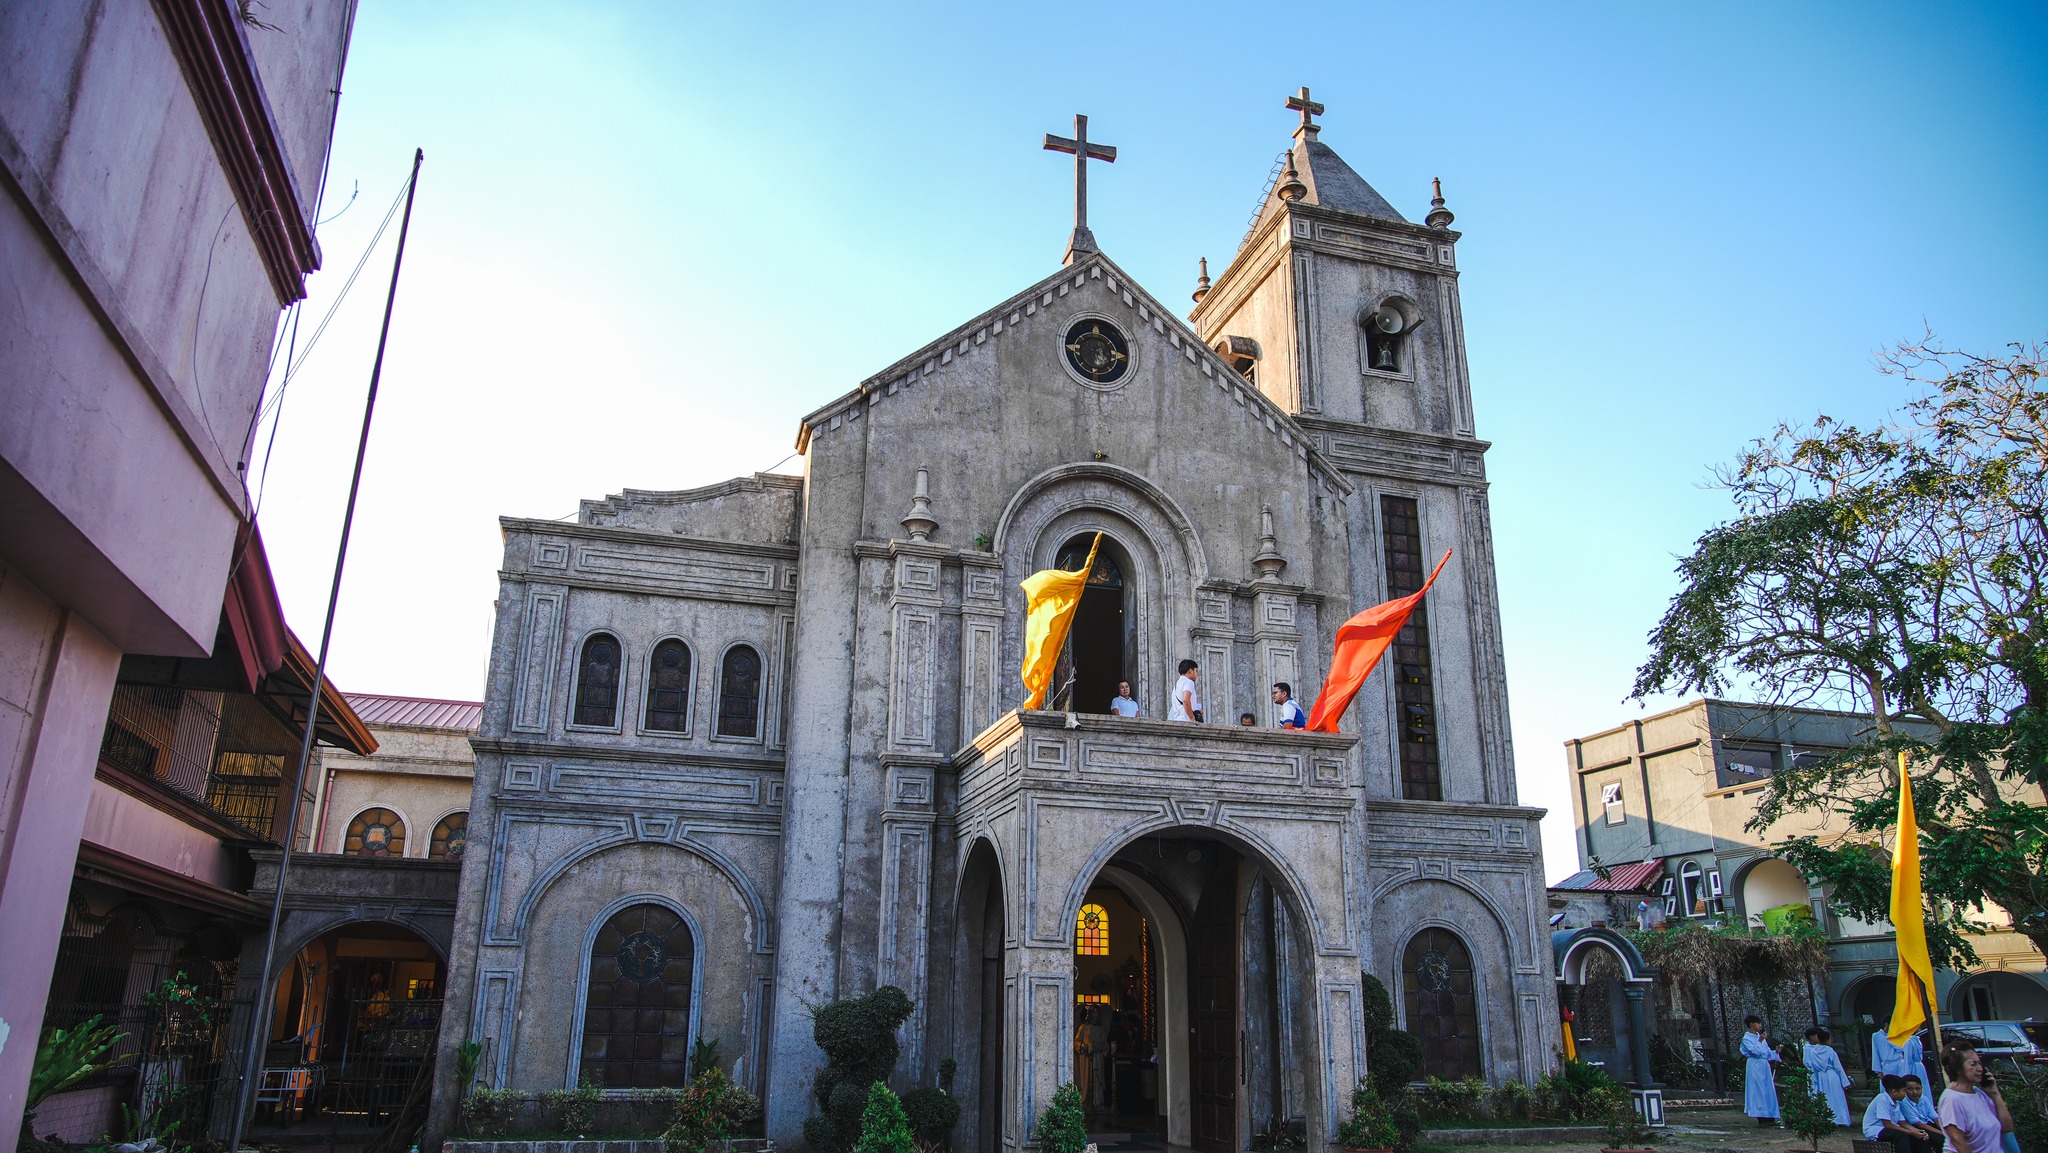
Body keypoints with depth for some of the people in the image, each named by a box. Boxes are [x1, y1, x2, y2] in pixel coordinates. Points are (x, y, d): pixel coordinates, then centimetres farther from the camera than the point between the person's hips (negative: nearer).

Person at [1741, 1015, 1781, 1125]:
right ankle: (1761, 1117, -2)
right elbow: (1756, 1052, -18)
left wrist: (1775, 1052, -3)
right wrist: (1760, 1041, -15)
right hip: (1755, 1066, -7)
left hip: (1764, 1065, 7)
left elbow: (1767, 1051, 14)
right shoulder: (1746, 1039, -7)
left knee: (1768, 1090, 6)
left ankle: (1769, 1117, 10)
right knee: (1758, 1091, -5)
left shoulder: (1760, 1037, 14)